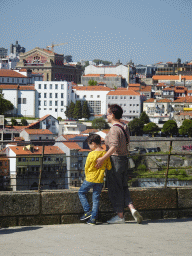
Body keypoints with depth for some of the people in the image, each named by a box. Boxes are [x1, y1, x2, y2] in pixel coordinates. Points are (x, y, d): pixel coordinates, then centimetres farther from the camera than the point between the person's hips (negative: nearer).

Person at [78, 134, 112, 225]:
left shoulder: (91, 154, -15)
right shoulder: (105, 154, -2)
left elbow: (86, 167, -5)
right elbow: (109, 167, 6)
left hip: (90, 178, -4)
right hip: (100, 180, 5)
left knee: (81, 192, 16)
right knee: (96, 198, 9)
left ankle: (87, 211, 4)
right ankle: (93, 218, 8)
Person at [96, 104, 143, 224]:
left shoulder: (114, 129, -19)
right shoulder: (124, 127, 8)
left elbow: (114, 147, -30)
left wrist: (103, 158, -30)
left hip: (115, 160, -9)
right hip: (124, 159, 9)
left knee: (115, 189, 2)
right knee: (123, 187, 15)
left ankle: (120, 216, 7)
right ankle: (132, 208, -3)